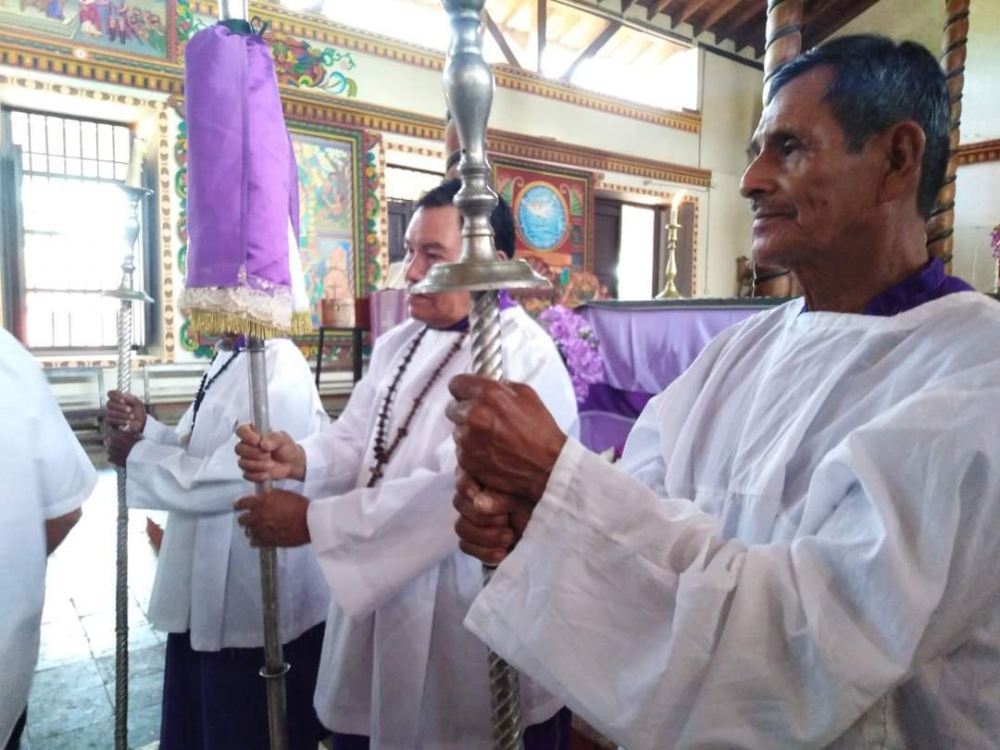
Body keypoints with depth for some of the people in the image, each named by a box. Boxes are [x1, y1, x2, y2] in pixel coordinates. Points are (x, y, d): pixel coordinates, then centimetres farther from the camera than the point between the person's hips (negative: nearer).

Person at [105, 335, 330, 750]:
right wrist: (144, 428, -1)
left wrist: (136, 457, -14)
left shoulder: (280, 370, -23)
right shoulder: (230, 360, 8)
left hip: (255, 595, -9)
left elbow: (228, 477, -26)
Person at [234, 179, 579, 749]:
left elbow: (451, 493, -27)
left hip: (470, 626, -7)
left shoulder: (526, 360, -20)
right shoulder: (399, 344, 8)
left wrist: (313, 521, -24)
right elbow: (357, 442, 4)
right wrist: (300, 459, -17)